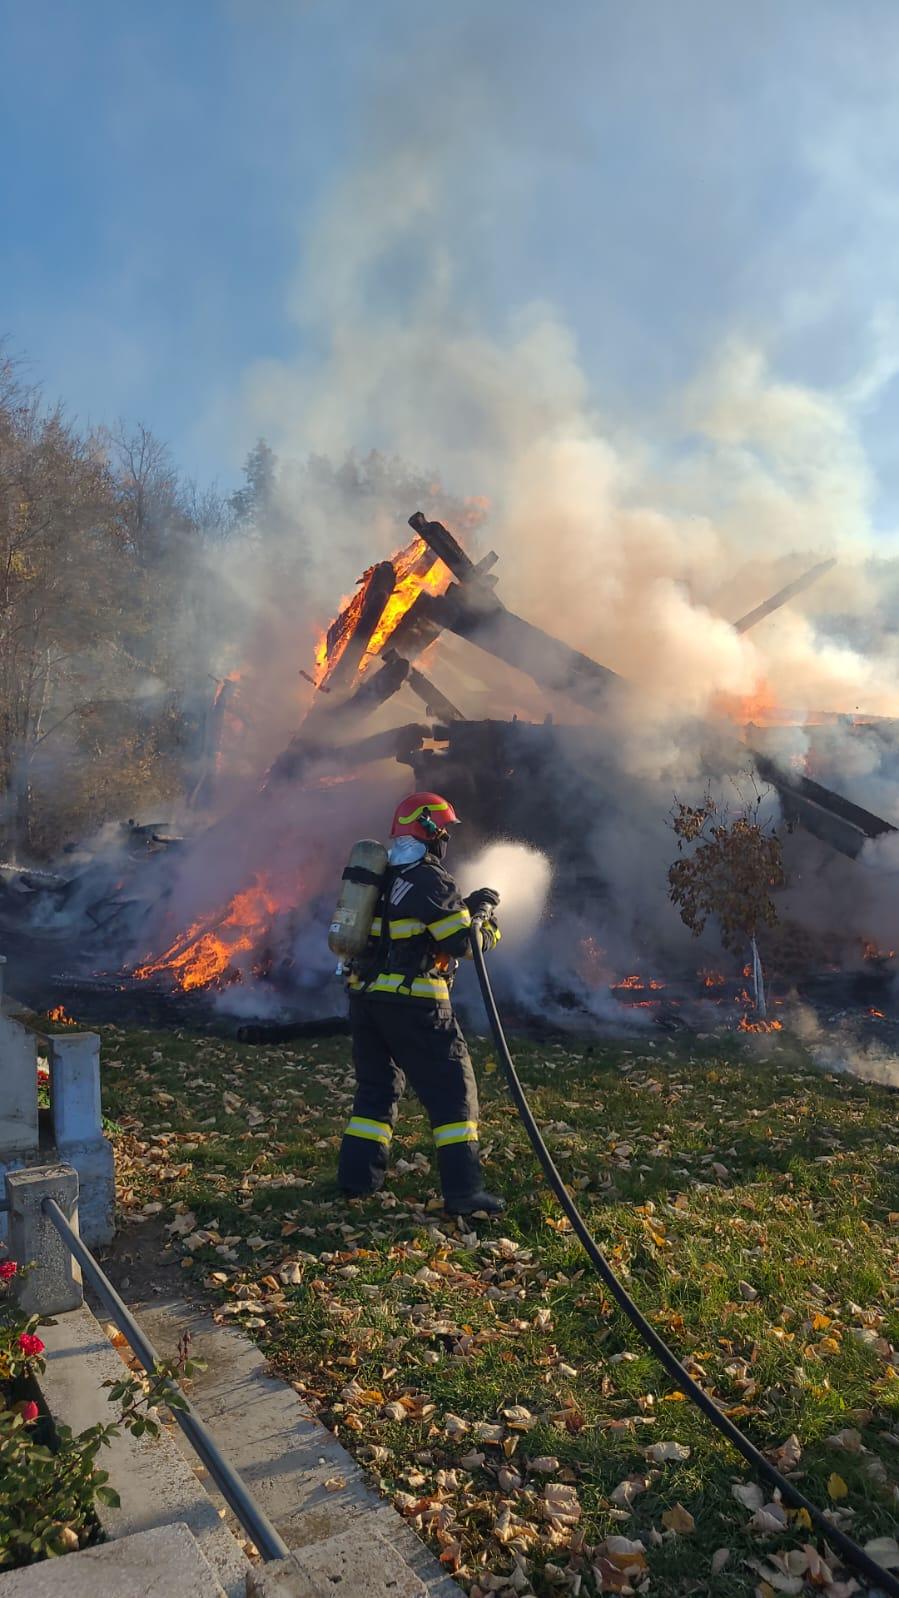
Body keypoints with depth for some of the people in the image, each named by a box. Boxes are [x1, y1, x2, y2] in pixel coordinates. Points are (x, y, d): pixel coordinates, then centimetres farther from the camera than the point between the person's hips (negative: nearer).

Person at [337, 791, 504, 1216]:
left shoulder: (383, 877, 13)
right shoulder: (430, 879, -12)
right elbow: (463, 942, -12)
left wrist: (464, 906, 18)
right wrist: (484, 914, 7)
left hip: (364, 995, 8)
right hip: (412, 1003, -8)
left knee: (376, 1085, 19)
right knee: (452, 1089, 1)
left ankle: (358, 1176, 22)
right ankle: (462, 1190, 1)